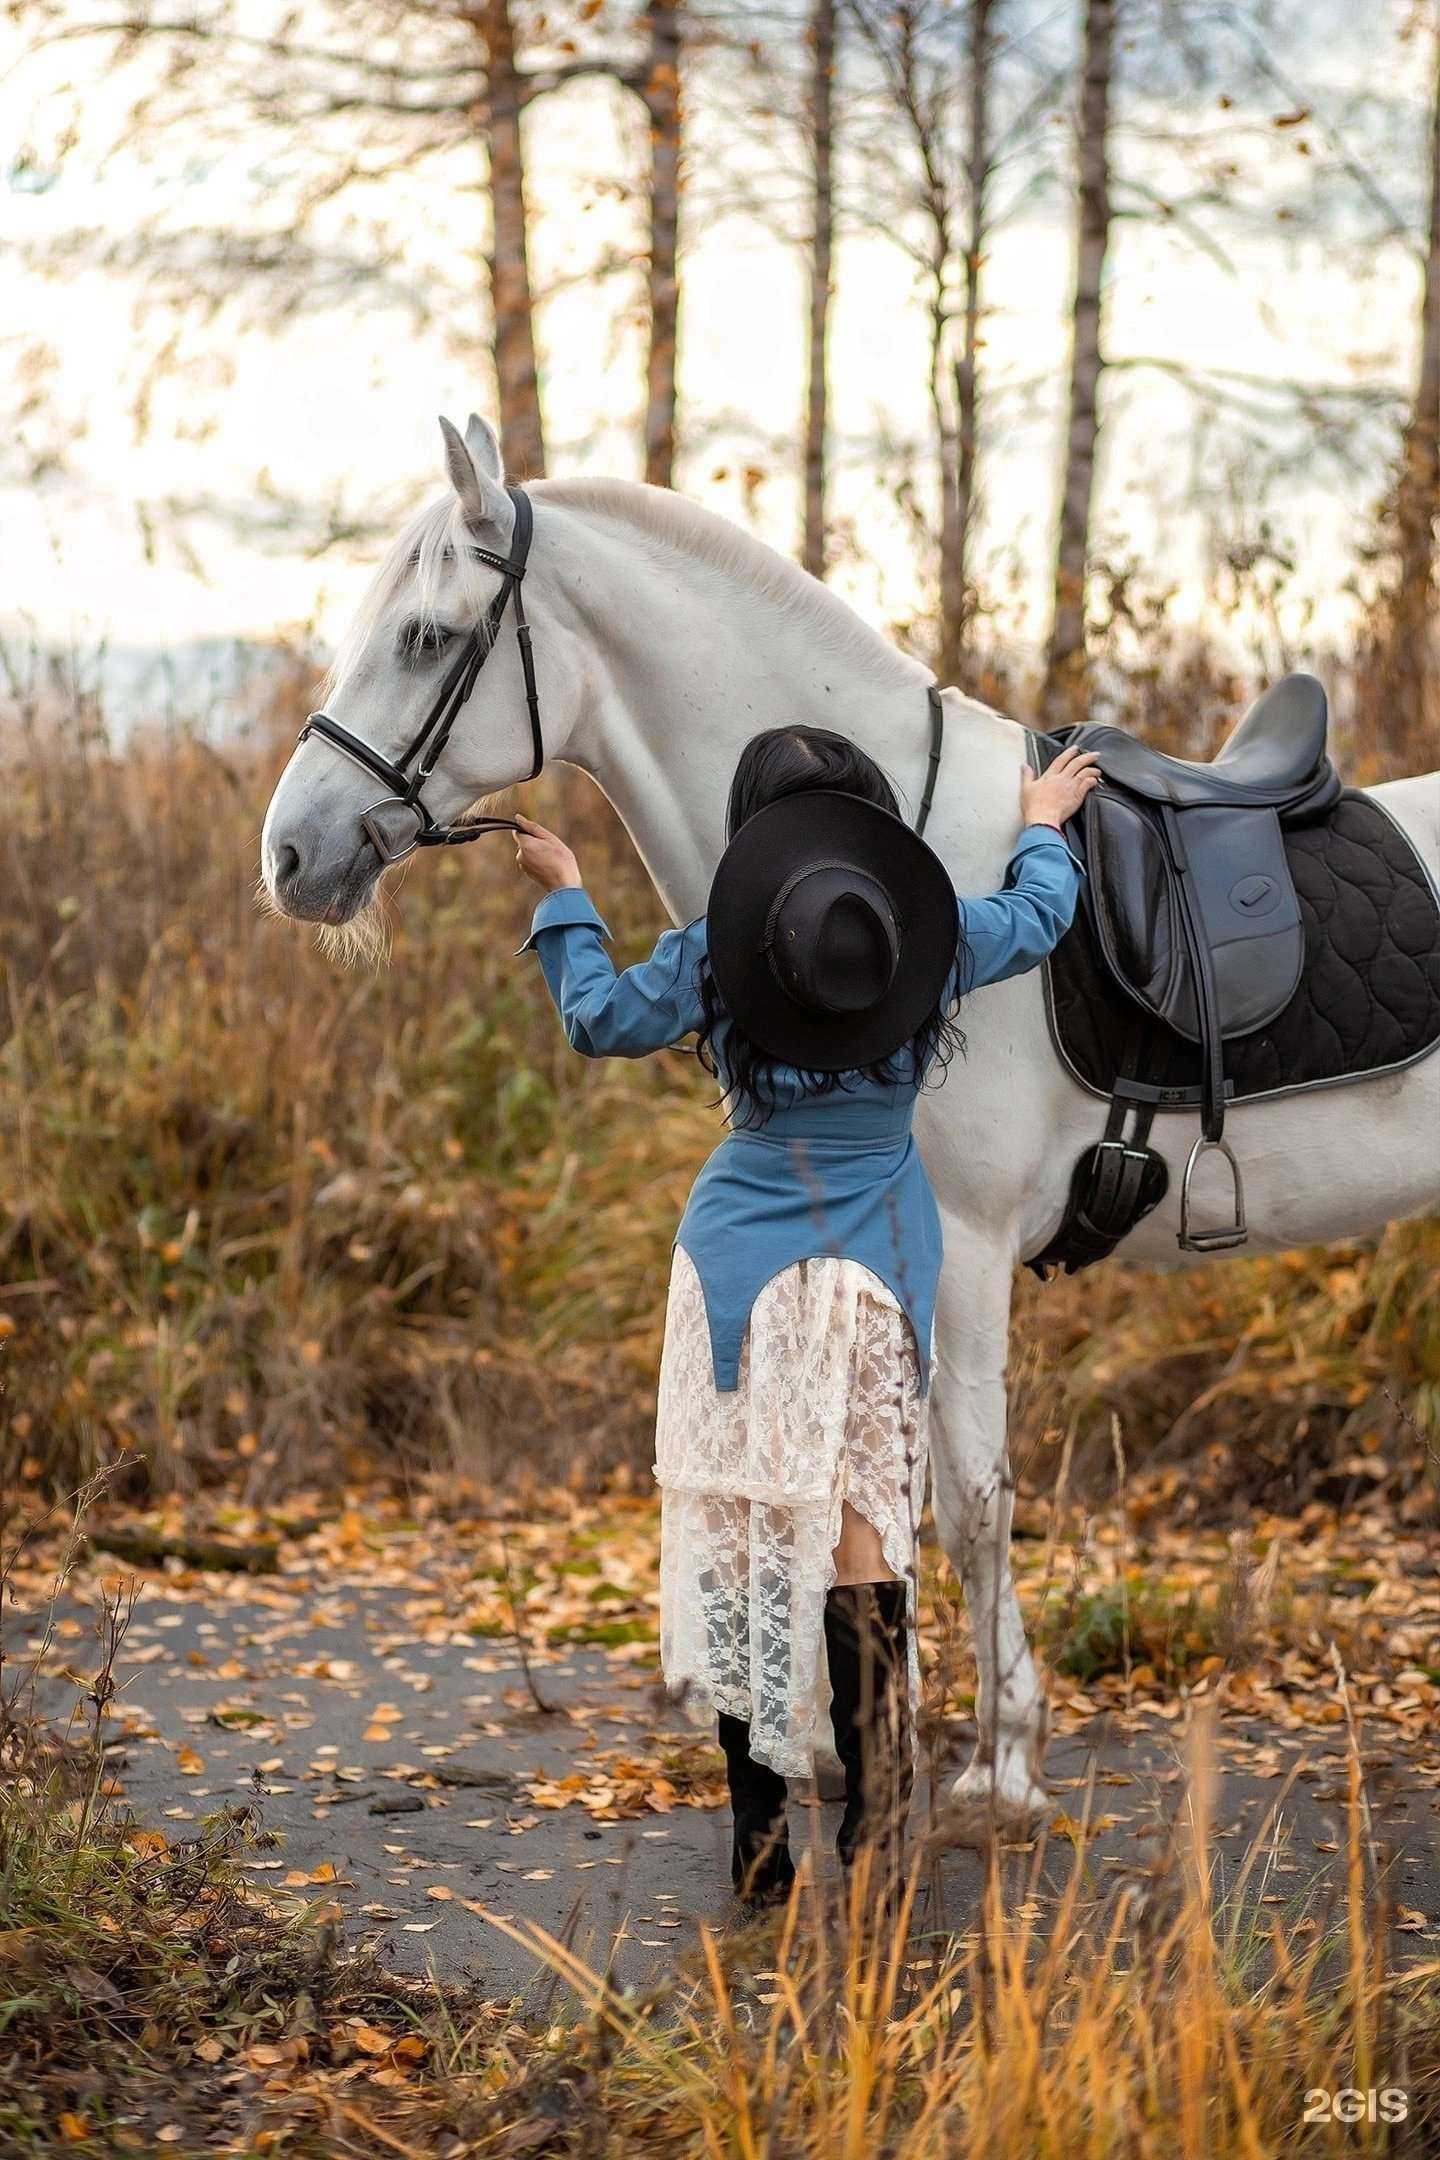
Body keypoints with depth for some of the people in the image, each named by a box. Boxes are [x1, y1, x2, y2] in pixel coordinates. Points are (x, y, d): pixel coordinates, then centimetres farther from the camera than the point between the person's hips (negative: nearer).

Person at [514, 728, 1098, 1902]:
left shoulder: (713, 953, -5)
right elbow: (1040, 916, 18)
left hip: (738, 1265, -1)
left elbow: (602, 1021, 9)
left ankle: (759, 1830, 7)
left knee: (733, 1527, 5)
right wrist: (1045, 825, 37)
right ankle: (876, 1825, -1)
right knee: (863, 1529, 3)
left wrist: (565, 901, 23)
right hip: (875, 1265, 1)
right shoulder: (936, 934, -1)